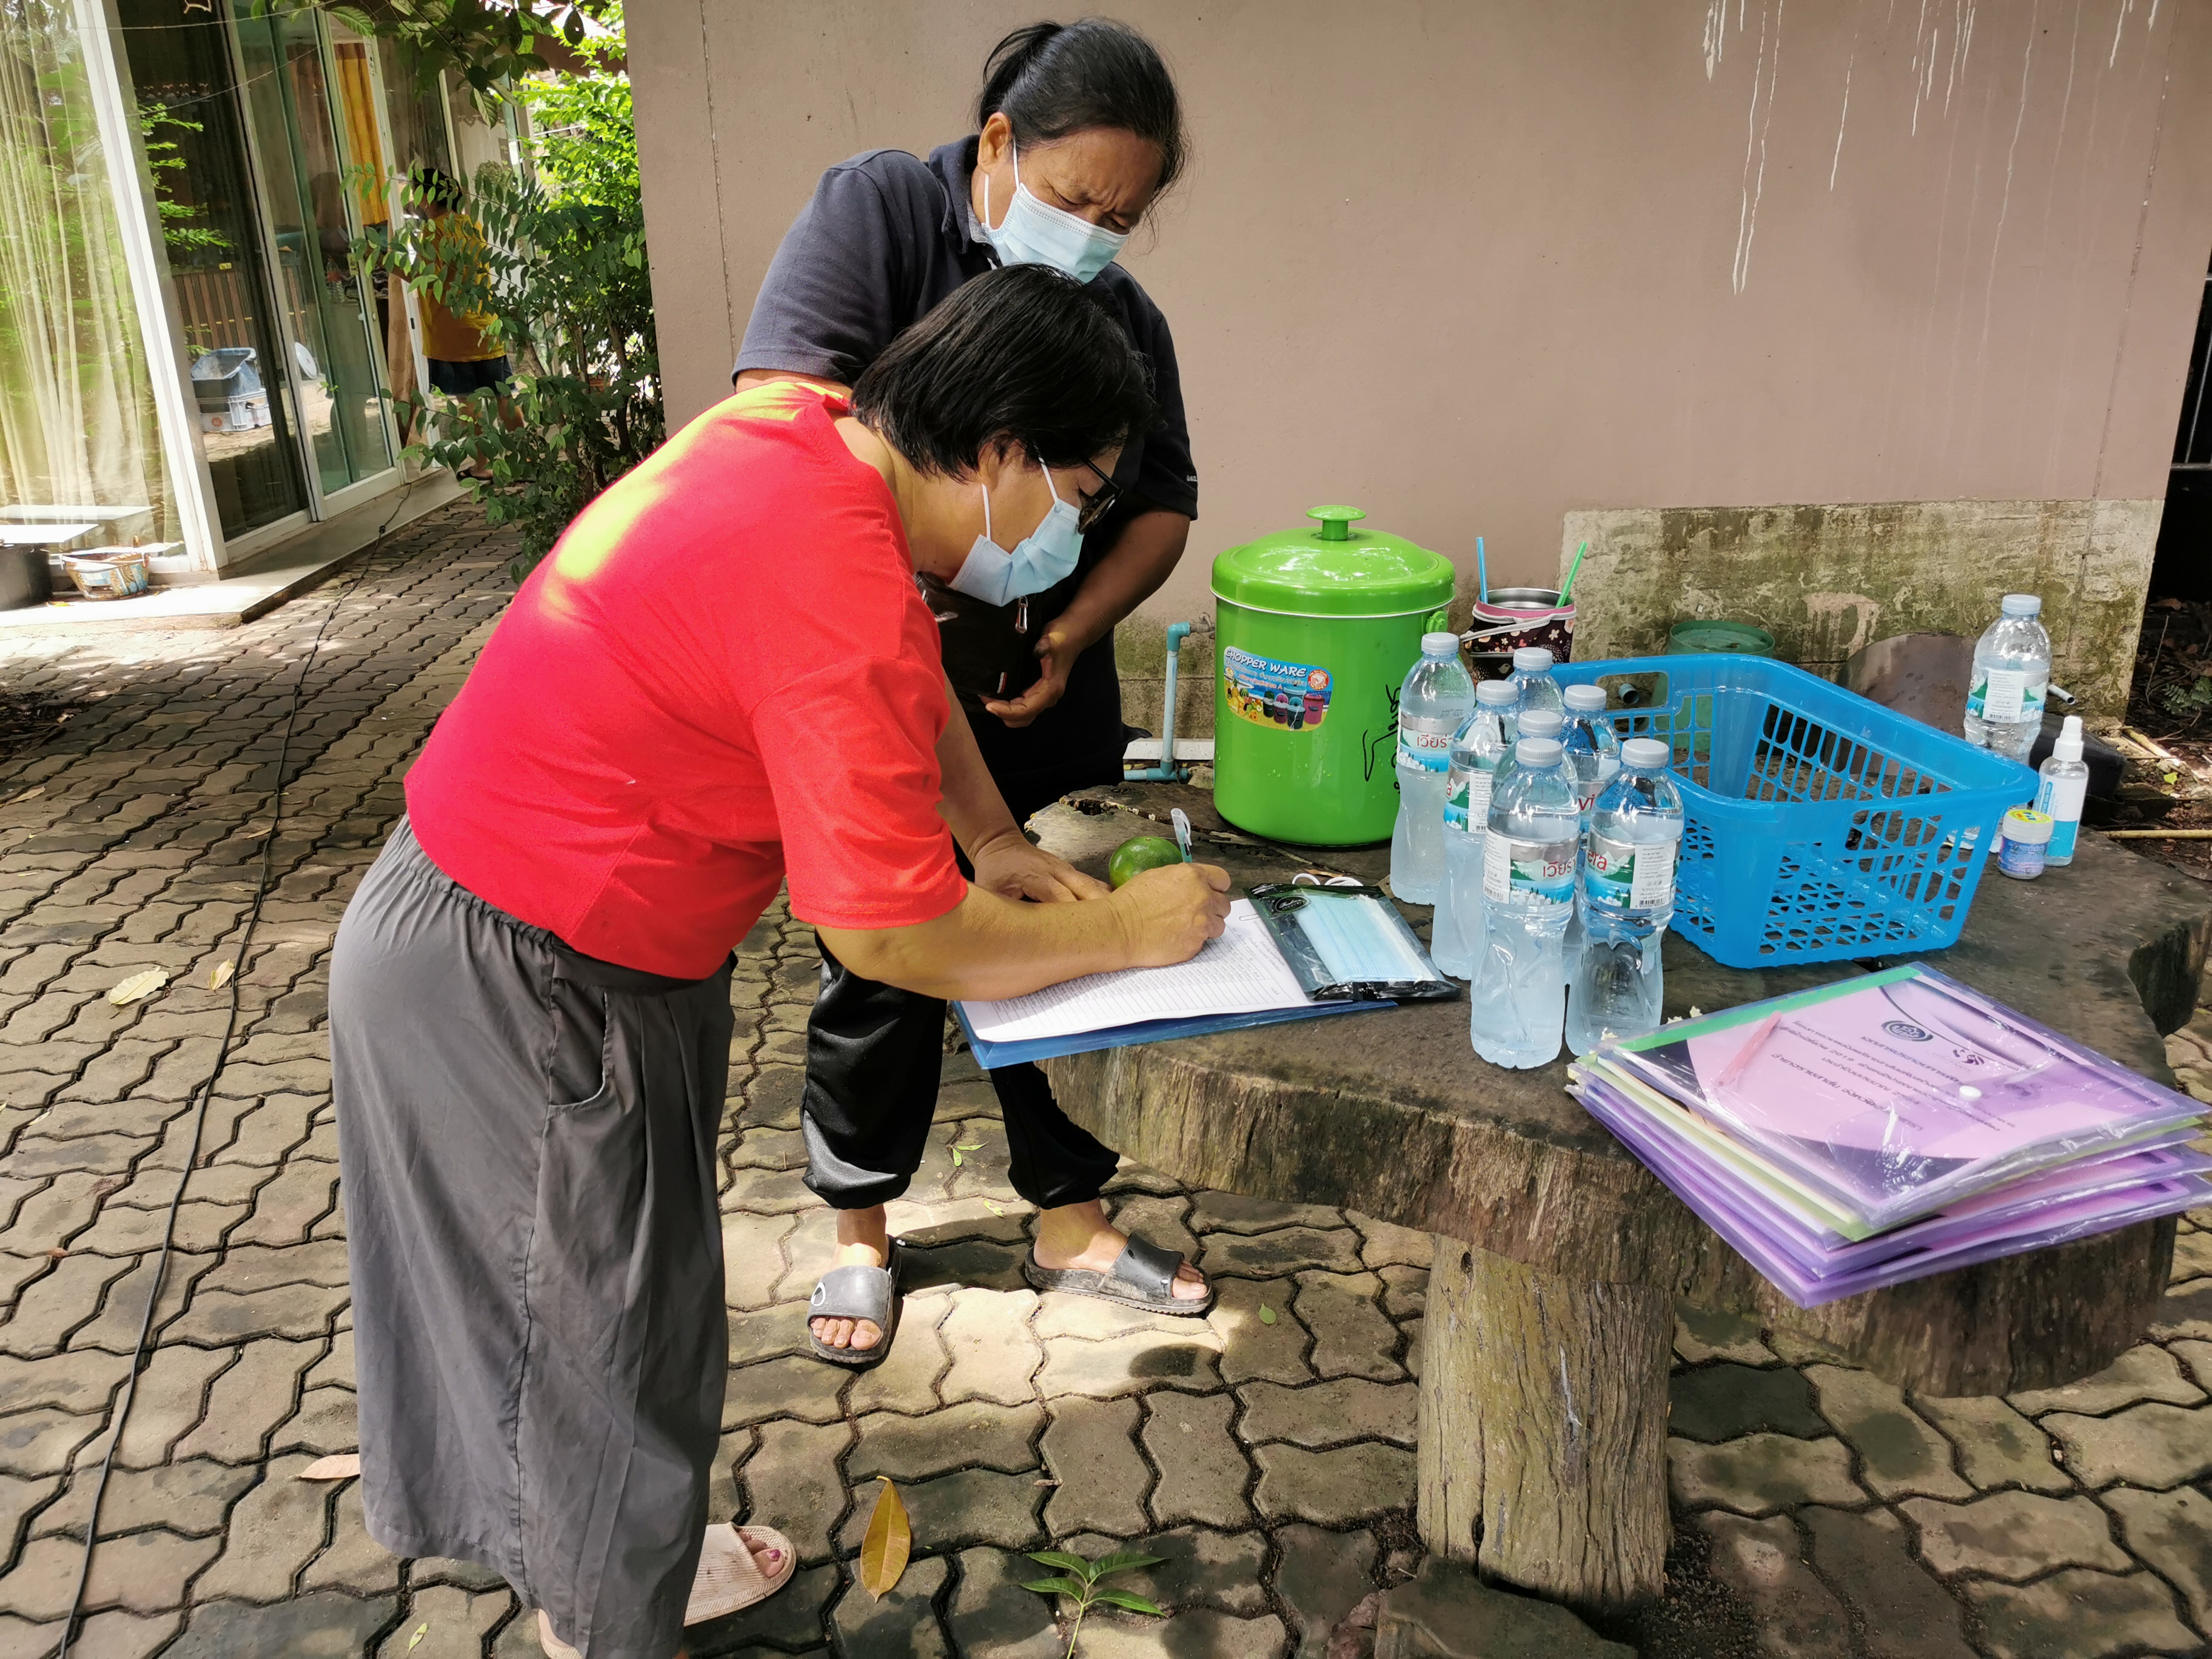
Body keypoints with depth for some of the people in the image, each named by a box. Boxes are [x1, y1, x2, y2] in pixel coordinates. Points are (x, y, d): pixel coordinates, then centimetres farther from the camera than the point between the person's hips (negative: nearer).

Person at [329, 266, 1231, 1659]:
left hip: (472, 907, 10)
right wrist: (1125, 933, -14)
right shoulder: (838, 590, -31)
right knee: (615, 1346, 11)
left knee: (577, 1302, 25)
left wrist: (995, 840, 11)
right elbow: (891, 938, -27)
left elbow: (907, 667, 15)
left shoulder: (803, 431, -2)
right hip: (517, 989, -10)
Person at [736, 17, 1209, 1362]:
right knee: (883, 972, 8)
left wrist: (1073, 633, -11)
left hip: (1050, 697, 5)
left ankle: (1072, 1227, 33)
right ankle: (861, 1231, 32)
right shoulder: (878, 211, -10)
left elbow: (1164, 505, 5)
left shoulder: (1128, 317, 5)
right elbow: (786, 405, -22)